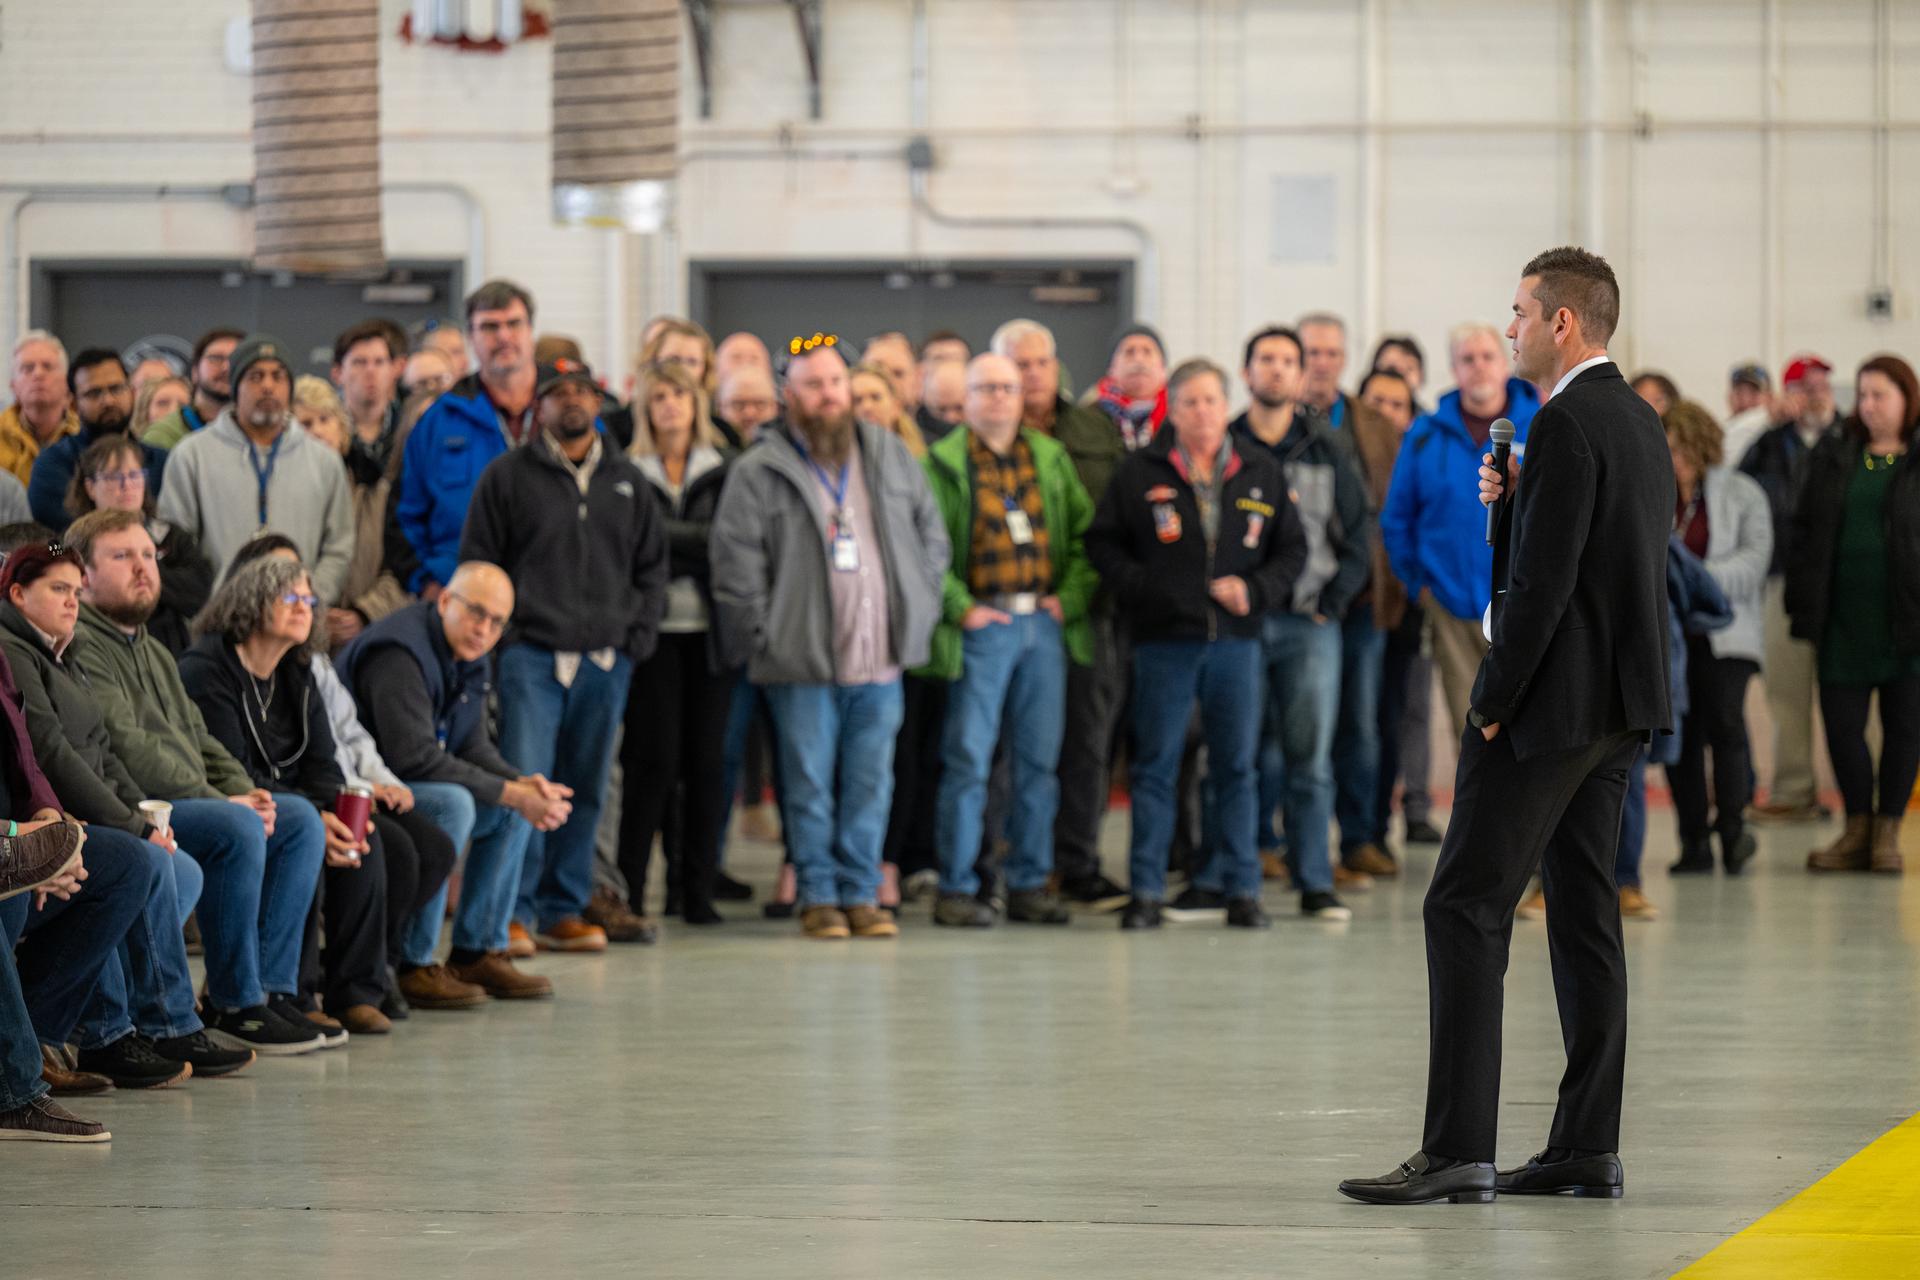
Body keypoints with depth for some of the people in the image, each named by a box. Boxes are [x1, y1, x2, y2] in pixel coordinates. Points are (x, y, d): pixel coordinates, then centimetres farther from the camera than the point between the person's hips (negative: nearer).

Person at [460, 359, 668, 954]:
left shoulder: (627, 482, 14)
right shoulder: (507, 476, 3)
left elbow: (652, 567, 18)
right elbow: (477, 563, 4)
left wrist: (639, 637, 6)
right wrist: (497, 633, -6)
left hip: (606, 661, 4)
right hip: (532, 656, -4)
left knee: (585, 791, 7)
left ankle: (563, 910, 14)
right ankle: (514, 910, -8)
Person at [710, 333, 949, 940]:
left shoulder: (890, 456, 10)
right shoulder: (758, 473, -3)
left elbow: (931, 533, 17)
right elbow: (735, 564, -4)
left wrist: (919, 609, 9)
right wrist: (763, 635, -8)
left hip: (881, 660, 3)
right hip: (802, 662, -3)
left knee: (871, 783, 6)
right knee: (810, 784, 1)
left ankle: (861, 893, 15)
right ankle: (819, 896, 10)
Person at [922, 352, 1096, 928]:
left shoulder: (1051, 459, 13)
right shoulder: (943, 464, -2)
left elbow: (1087, 532, 14)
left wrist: (1072, 595, 1)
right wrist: (959, 607, -13)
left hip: (1045, 622, 4)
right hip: (984, 623, -4)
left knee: (1040, 760, 7)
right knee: (968, 758, -5)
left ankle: (1029, 883, 14)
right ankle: (957, 888, 0)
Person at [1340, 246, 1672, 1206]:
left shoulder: (1567, 426, -16)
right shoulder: (1639, 422, 15)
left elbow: (1542, 584, -20)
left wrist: (1493, 704, -14)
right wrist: (1507, 505, 6)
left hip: (1553, 698, -10)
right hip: (1619, 706, 10)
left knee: (1466, 908, -9)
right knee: (1584, 912, 11)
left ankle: (1457, 1151, -14)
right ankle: (1588, 1146, 12)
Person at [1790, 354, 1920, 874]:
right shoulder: (1833, 457, 10)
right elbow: (1807, 532, 11)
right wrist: (1804, 604, 3)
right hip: (1844, 613, 3)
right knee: (1841, 721, 2)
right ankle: (1857, 830, 15)